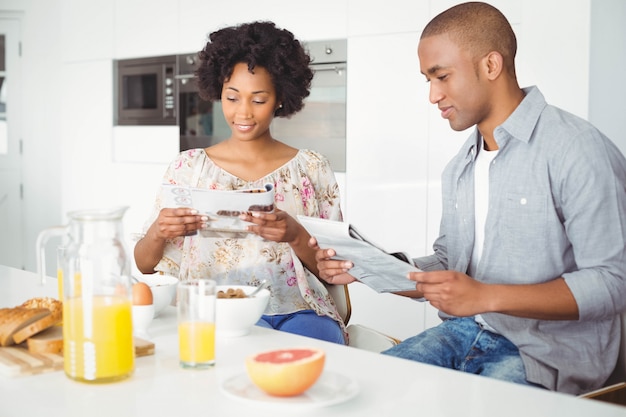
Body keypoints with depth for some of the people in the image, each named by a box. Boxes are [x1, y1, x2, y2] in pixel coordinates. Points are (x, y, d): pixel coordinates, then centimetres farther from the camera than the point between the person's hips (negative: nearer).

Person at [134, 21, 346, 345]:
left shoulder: (312, 169, 8)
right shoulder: (188, 167, 9)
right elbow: (144, 265, 9)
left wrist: (296, 236, -15)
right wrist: (157, 232, -14)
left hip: (299, 311, 1)